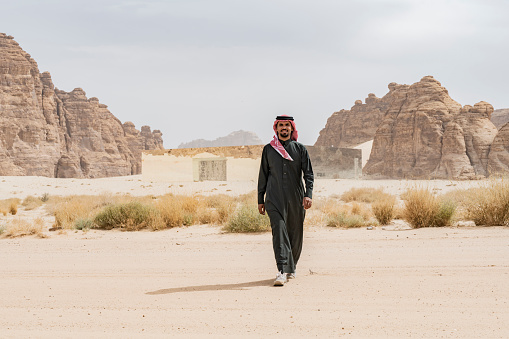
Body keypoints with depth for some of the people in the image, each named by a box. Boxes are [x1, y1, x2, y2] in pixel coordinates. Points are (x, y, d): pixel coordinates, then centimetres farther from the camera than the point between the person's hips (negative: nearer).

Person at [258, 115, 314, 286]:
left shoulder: (300, 149, 8)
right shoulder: (268, 149, 10)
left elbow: (308, 174, 3)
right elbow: (263, 175, 14)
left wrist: (308, 195, -11)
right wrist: (260, 199, 10)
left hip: (296, 199, 1)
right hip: (275, 199, -1)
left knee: (295, 234, 6)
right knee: (279, 231, -14)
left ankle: (291, 268, 25)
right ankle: (282, 271, -21)